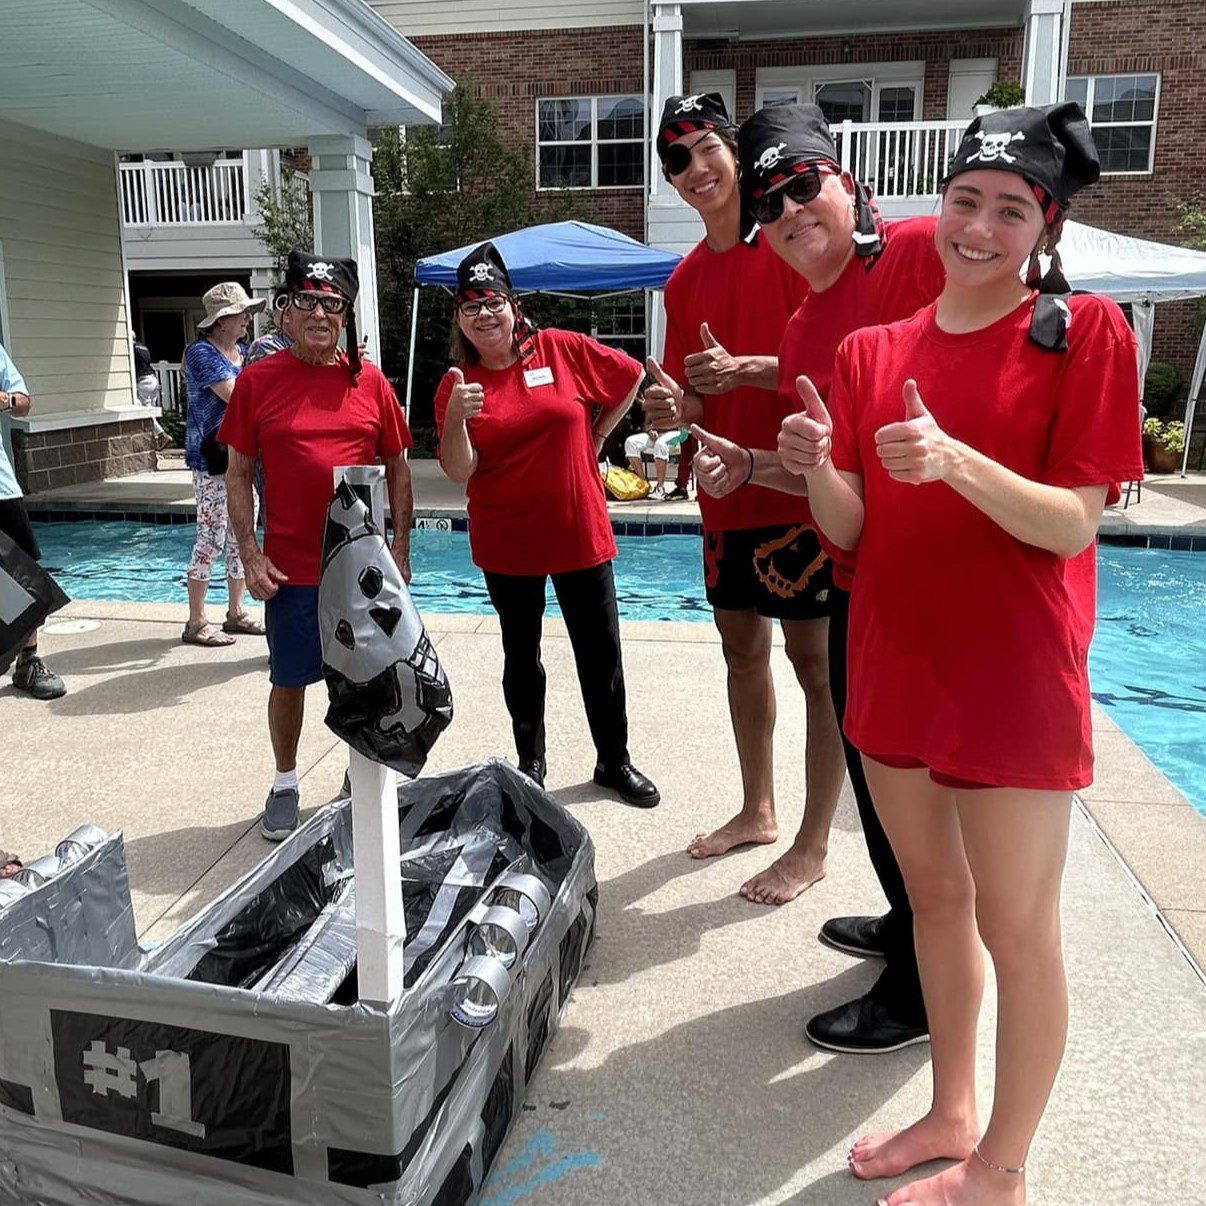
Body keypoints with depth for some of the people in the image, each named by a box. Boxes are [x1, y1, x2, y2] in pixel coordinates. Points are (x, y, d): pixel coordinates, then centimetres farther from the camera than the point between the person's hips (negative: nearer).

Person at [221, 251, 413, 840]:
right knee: (289, 679, 9)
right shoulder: (258, 381, -1)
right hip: (291, 565, -1)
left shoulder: (370, 381, 2)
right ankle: (285, 785, 29)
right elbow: (238, 473, 1)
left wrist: (401, 548, 2)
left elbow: (398, 469, 7)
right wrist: (251, 556, -6)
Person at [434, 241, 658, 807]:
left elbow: (631, 377, 9)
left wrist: (595, 435, 6)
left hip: (580, 532, 0)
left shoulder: (563, 350, -4)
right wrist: (457, 416, -27)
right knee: (521, 655, 13)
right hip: (506, 542, 0)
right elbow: (458, 471, -11)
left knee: (601, 654, 8)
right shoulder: (457, 384, -3)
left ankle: (615, 762, 25)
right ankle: (530, 766, 29)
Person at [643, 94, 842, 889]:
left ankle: (814, 846, 13)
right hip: (727, 493, 8)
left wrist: (744, 369, -24)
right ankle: (758, 811, 32)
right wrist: (673, 407, -8)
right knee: (741, 650, 15)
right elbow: (694, 396, 13)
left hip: (800, 490, -7)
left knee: (815, 661, 0)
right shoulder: (686, 279, 12)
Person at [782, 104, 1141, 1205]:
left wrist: (956, 460, -28)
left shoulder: (1086, 331, -5)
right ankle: (953, 1112, 39)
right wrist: (818, 468, -18)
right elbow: (852, 530, 3)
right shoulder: (874, 352, 6)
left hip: (1013, 678, -5)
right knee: (934, 893, 18)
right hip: (895, 662, 5)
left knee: (1016, 925, 7)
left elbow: (1073, 526, -13)